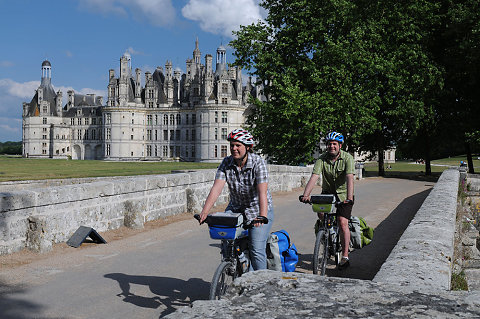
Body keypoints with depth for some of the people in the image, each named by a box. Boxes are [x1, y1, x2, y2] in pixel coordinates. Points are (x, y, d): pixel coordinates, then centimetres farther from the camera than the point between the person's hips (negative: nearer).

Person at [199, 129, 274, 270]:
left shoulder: (258, 162, -19)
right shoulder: (226, 163, -8)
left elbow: (262, 192, -29)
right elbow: (216, 188, -18)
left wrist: (262, 216, -43)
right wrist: (204, 212, -30)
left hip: (258, 209, -4)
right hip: (236, 208, 4)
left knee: (257, 250, -12)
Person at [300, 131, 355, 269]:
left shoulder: (347, 158, -17)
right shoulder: (322, 159, -11)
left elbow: (349, 178, -30)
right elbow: (314, 177, -23)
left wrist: (349, 197, -44)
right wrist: (306, 194, -37)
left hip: (343, 194, -3)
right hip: (327, 192, 3)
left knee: (343, 222, -14)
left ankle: (345, 257, -6)